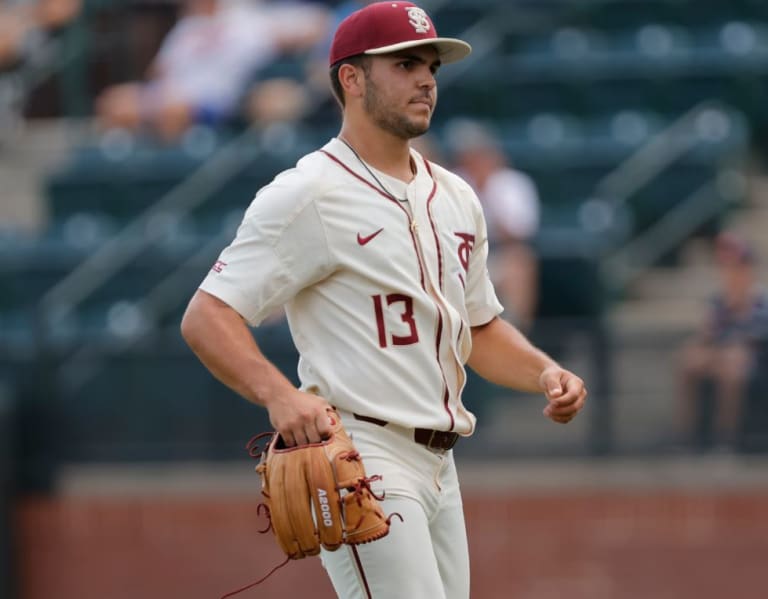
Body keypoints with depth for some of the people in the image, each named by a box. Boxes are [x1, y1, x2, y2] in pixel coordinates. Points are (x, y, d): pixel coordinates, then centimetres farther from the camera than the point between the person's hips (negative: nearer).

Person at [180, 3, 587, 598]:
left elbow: (480, 326, 28)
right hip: (361, 456, -9)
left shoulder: (455, 198, 17)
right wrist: (279, 394, -30)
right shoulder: (309, 194, -8)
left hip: (440, 469, 9)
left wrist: (545, 372, 7)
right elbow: (206, 317, -13)